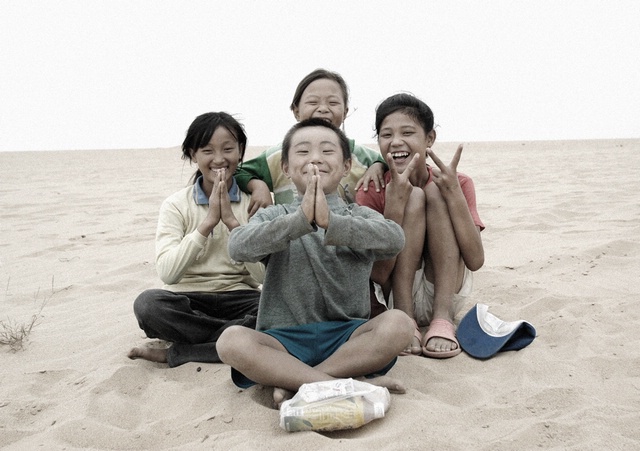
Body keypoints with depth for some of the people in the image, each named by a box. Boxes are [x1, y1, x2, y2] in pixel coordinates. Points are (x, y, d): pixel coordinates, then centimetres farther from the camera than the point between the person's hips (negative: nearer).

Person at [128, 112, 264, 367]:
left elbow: (265, 274, -10)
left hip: (238, 297, 1)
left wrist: (233, 221, -18)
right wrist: (208, 222, -20)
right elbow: (167, 273, -15)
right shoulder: (176, 205, 0)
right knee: (147, 303, -31)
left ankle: (176, 353, -21)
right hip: (189, 301, 0)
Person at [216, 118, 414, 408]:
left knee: (398, 324, -27)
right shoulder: (274, 217, 10)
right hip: (286, 339, 0)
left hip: (346, 335, 1)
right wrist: (300, 220, -25)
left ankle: (293, 383, -21)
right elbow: (238, 246, -13)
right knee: (231, 341, -27)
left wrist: (331, 222, -27)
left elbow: (395, 239, -13)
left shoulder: (360, 216, 10)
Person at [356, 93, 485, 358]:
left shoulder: (456, 184, -6)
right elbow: (379, 274, -20)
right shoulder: (372, 191, -10)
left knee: (435, 192, -18)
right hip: (394, 297, -1)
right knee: (413, 197, -20)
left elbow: (475, 261, -17)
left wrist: (454, 193, -26)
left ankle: (442, 319, -25)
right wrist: (394, 204, -31)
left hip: (446, 294, 2)